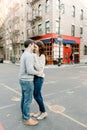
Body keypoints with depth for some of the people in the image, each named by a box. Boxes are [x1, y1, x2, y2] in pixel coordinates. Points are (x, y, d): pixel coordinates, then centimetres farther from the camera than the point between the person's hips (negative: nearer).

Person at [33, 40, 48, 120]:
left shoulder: (42, 56, -14)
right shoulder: (36, 56, 9)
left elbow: (39, 68, -22)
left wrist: (35, 58, -22)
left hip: (39, 77, -8)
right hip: (35, 77, 8)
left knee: (36, 96, 0)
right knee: (38, 95, 14)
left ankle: (44, 112, 18)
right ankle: (40, 111, 29)